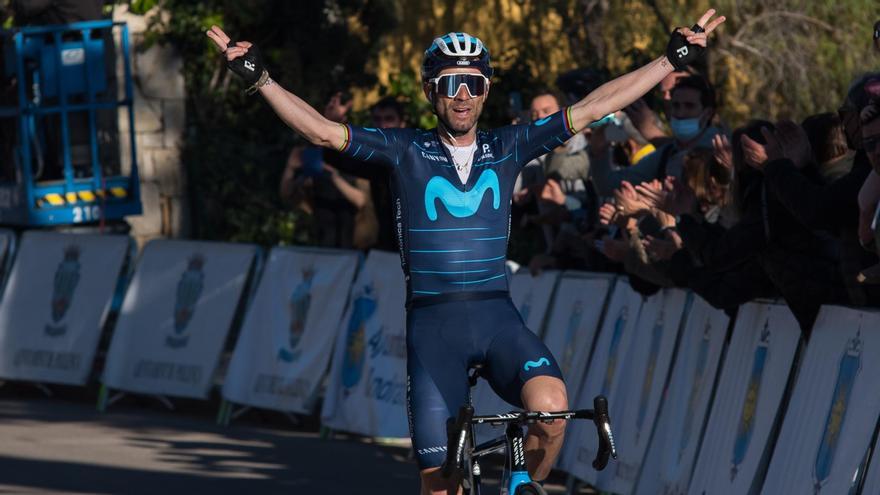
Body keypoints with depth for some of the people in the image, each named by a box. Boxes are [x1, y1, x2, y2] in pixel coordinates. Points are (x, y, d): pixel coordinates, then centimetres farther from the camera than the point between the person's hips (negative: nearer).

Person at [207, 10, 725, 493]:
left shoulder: (508, 148, 7)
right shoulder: (406, 152, 2)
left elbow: (593, 108, 6)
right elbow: (322, 131, -7)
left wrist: (673, 60, 4)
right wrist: (260, 78, -18)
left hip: (497, 317, 1)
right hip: (432, 324, -1)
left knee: (550, 408, -29)